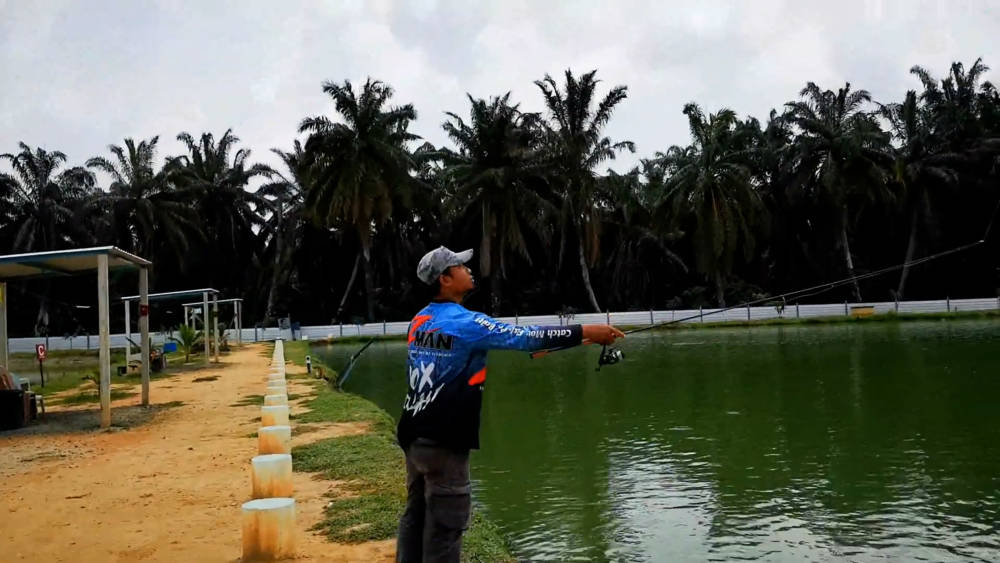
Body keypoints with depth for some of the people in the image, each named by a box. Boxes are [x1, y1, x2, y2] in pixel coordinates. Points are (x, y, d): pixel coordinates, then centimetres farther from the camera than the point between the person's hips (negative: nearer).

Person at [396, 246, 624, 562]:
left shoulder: (419, 321, 9)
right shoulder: (464, 323, -16)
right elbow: (525, 336, -17)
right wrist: (586, 332, -12)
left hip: (414, 435, 8)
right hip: (443, 440, -8)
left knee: (416, 515, 15)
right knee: (444, 523, -1)